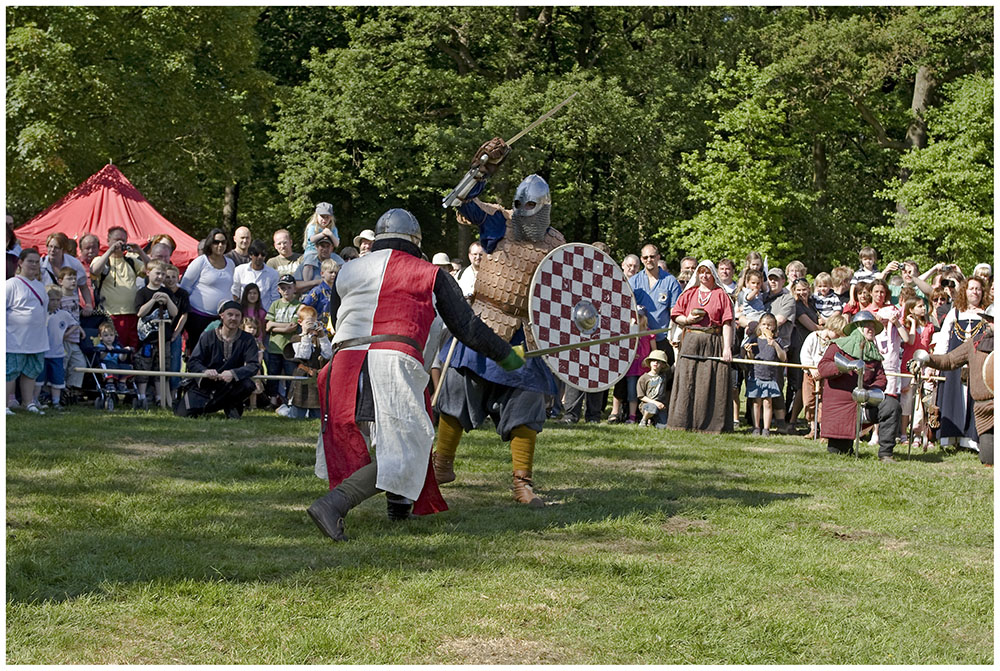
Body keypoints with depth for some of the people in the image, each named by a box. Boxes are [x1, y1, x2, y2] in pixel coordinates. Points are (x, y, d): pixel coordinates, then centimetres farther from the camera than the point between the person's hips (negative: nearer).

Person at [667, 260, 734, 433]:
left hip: (714, 343, -2)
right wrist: (687, 319, -6)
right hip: (691, 341, 2)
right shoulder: (689, 293, 14)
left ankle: (711, 424, -1)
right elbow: (676, 316, 16)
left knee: (711, 383, -5)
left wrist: (727, 347, -10)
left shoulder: (721, 295, 5)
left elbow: (727, 323, -2)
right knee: (687, 381, -2)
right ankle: (684, 422, 3)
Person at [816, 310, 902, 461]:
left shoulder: (874, 353, 16)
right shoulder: (839, 346, 2)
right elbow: (822, 368, -9)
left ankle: (885, 453, -18)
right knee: (838, 451, -7)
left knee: (891, 405, -26)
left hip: (863, 404, 3)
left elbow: (881, 379, 8)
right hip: (838, 406, -3)